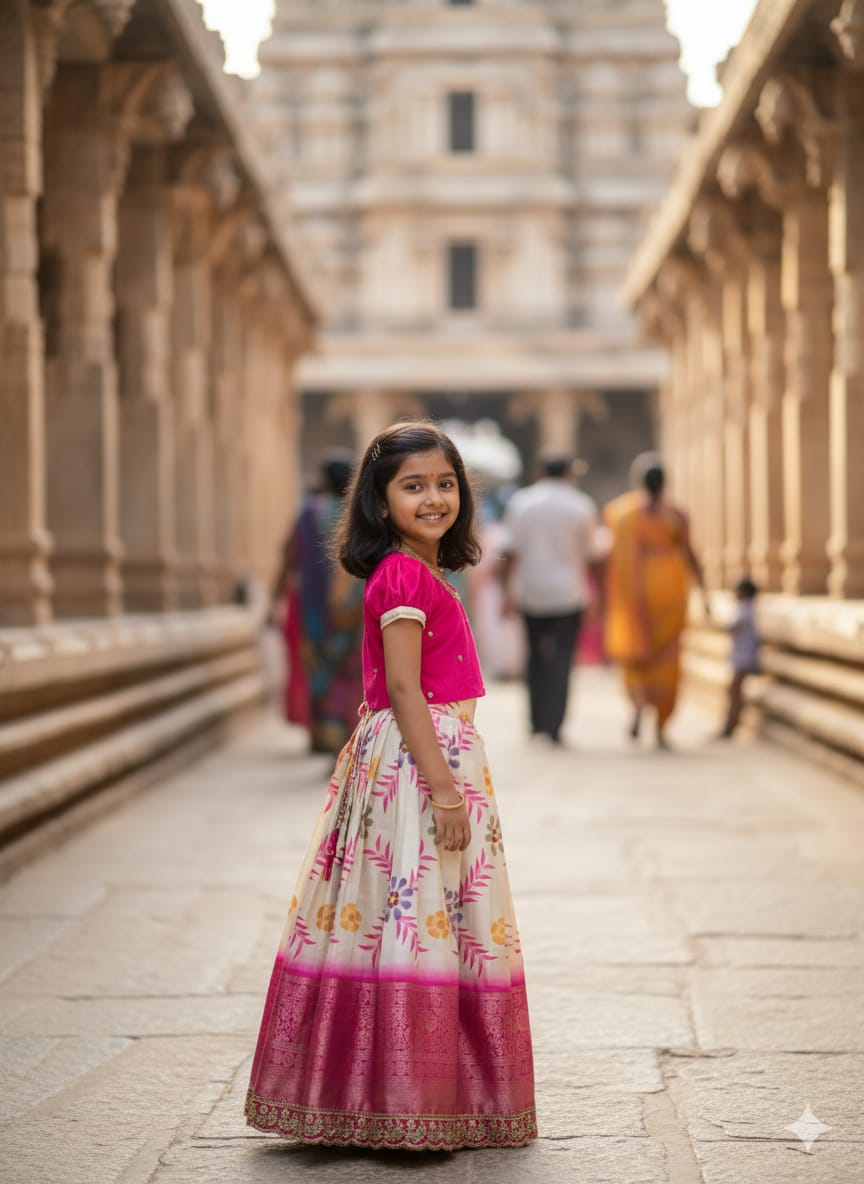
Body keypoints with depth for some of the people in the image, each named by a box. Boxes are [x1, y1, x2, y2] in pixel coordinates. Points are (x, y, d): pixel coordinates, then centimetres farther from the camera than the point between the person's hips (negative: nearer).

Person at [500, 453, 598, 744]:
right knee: (561, 658, -3)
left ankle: (537, 722, 16)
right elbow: (589, 552, 4)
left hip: (529, 591, 2)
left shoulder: (520, 502, 3)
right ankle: (553, 725, -13)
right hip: (567, 592, -2)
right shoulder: (581, 505, -1)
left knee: (536, 655, 15)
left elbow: (511, 553, 0)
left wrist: (508, 589, 5)